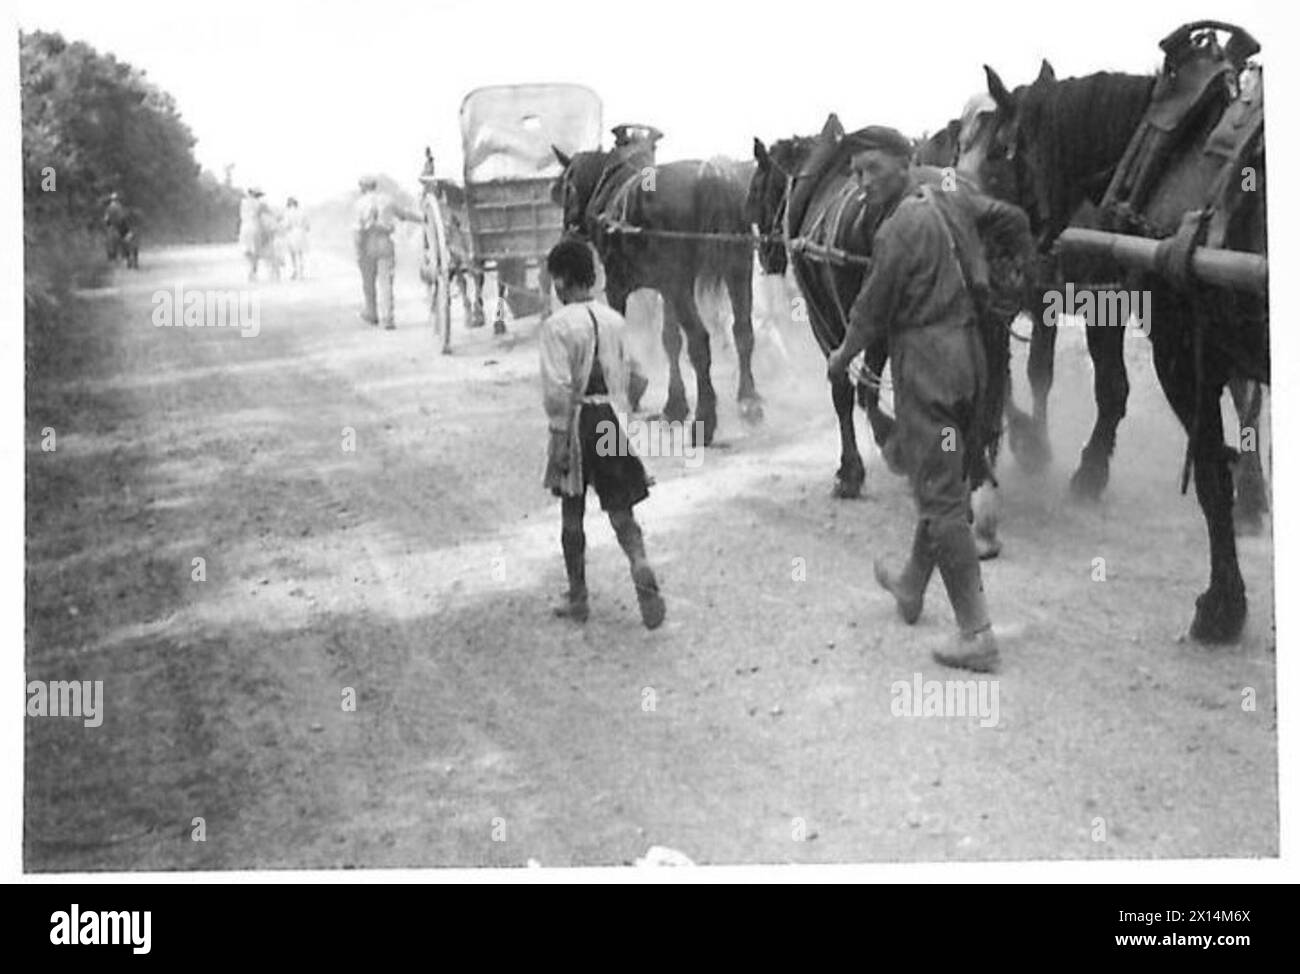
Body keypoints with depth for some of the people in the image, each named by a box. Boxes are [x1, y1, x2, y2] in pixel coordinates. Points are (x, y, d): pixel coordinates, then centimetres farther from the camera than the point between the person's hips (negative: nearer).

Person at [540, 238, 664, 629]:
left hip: (577, 421, -4)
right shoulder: (614, 320, 5)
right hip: (612, 418, 4)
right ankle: (640, 567, -17)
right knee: (620, 510, 9)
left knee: (572, 514, 11)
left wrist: (559, 437, -13)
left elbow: (557, 389, -19)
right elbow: (634, 373, 10)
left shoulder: (558, 325, -13)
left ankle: (577, 599, 19)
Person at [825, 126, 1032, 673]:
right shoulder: (953, 195, 6)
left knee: (941, 497, -6)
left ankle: (977, 636, -7)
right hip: (968, 353, 9)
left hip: (925, 363, -9)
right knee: (944, 481, 22)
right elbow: (1011, 221, 18)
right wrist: (1028, 265, 39)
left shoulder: (900, 229, -17)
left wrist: (843, 356, 9)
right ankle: (912, 586, 43)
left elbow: (873, 310, -9)